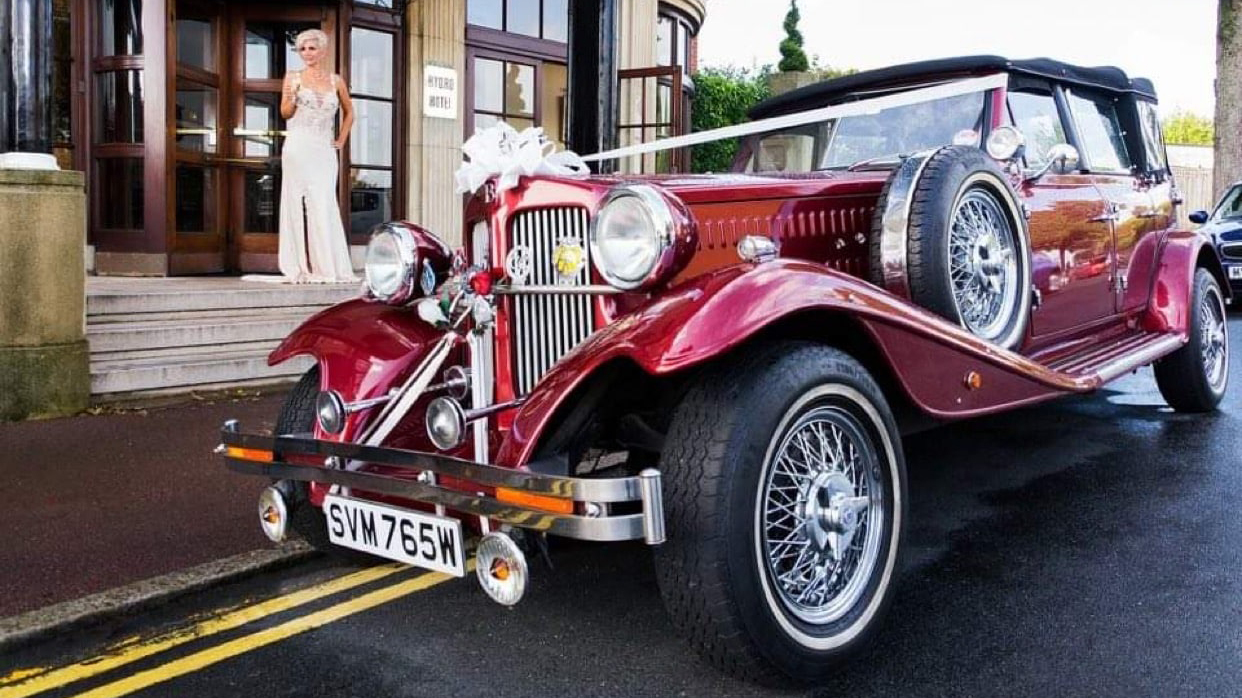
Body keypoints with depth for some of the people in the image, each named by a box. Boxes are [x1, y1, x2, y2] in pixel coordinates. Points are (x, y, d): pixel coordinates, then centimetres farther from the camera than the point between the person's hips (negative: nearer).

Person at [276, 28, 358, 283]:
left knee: (324, 205, -3)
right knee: (299, 204, -3)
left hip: (324, 150, 2)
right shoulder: (293, 77, 7)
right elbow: (285, 113, 4)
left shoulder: (335, 81, 11)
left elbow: (349, 112, 23)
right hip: (298, 149, -1)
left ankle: (327, 266, 1)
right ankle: (302, 268, -1)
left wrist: (341, 140, 13)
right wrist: (291, 97, -15)